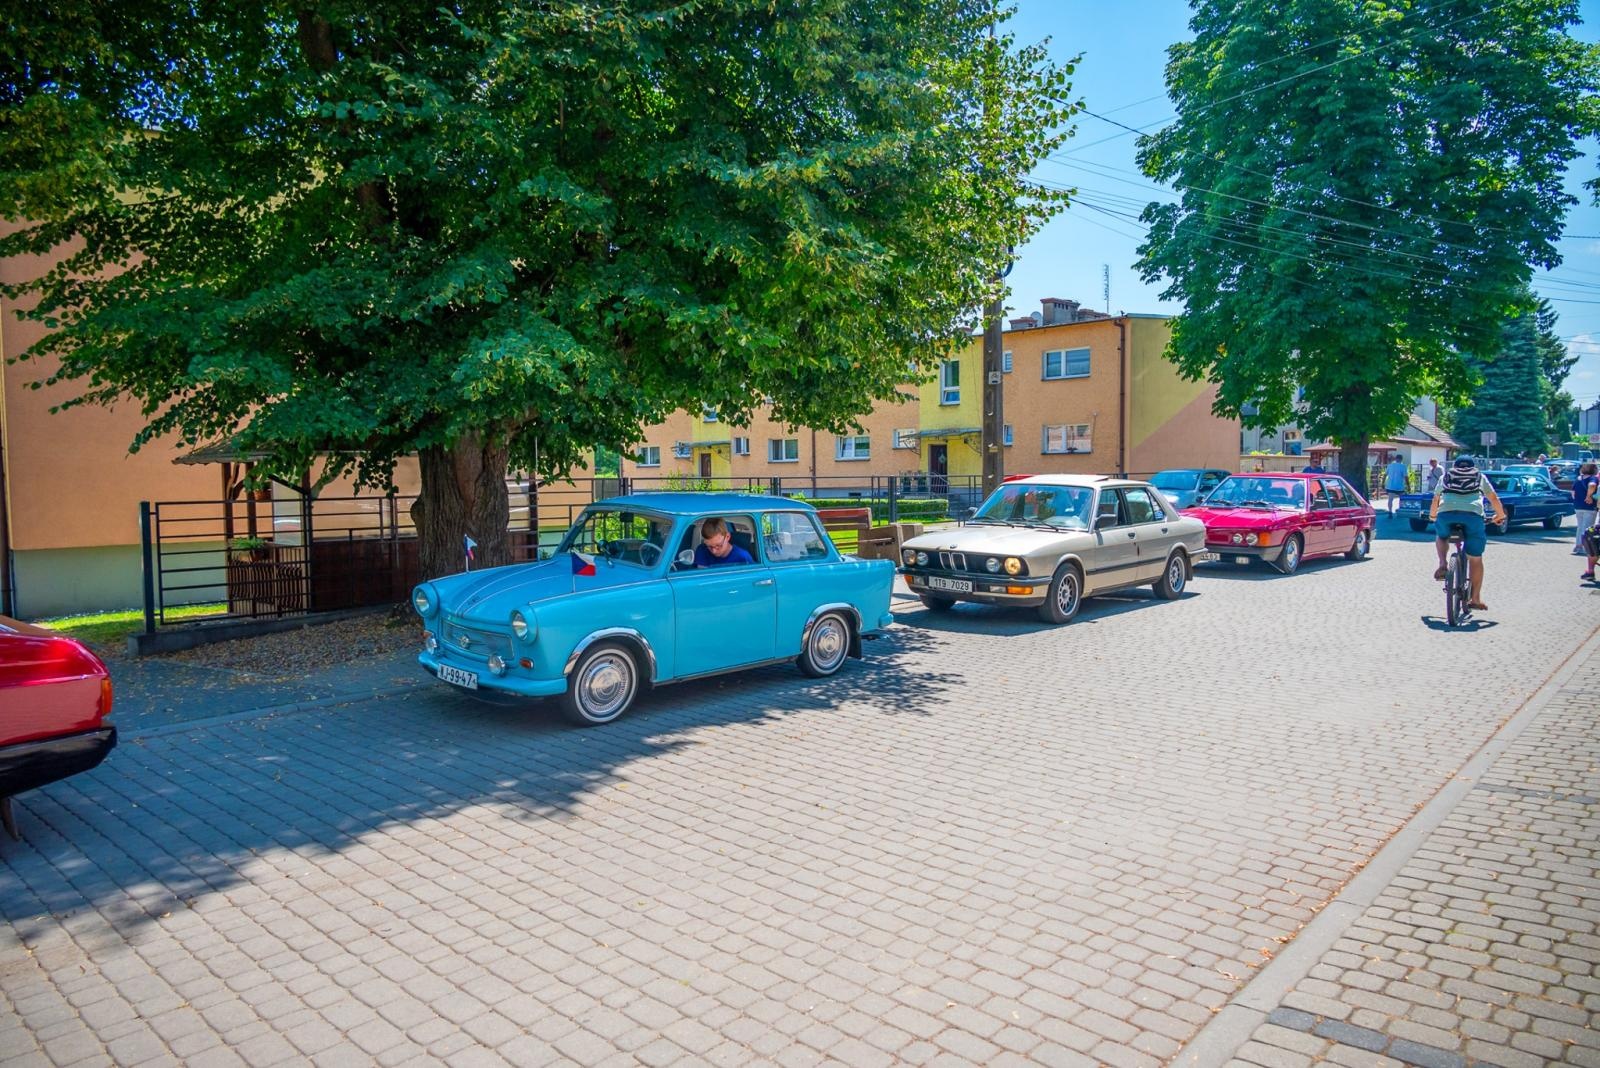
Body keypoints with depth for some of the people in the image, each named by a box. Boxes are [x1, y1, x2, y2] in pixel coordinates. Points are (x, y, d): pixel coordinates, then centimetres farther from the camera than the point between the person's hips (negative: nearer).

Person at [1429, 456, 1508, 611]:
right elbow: (1494, 498, 30)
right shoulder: (1480, 477, 28)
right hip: (1473, 514, -1)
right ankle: (1475, 598, 15)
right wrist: (1501, 515, 46)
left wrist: (1433, 514, 52)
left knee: (1442, 537, 35)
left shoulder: (1445, 476, 28)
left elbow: (1436, 499, 35)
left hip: (1446, 513, 1)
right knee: (1475, 559, 12)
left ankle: (1442, 565, 9)